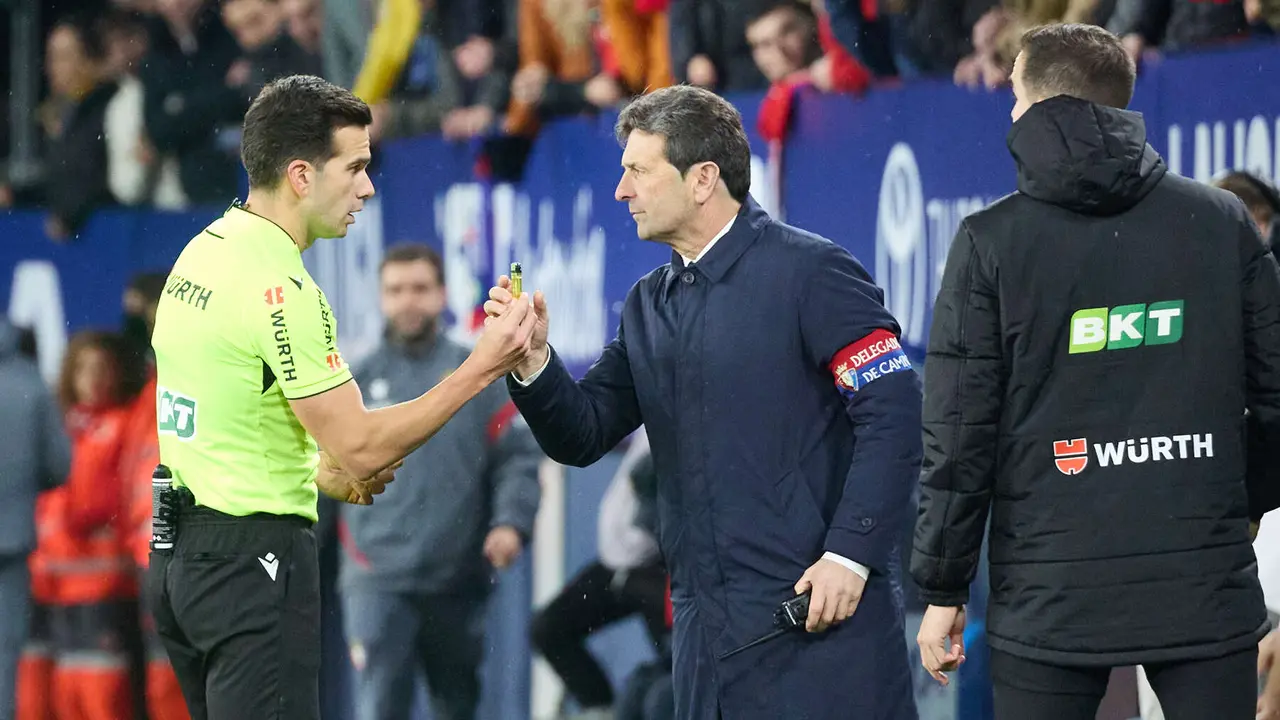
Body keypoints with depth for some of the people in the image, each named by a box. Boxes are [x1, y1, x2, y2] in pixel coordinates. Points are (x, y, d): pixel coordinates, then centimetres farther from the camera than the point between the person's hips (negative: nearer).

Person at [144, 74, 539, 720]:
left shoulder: (202, 251, 10)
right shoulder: (282, 290, -19)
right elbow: (361, 446, -18)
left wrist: (320, 474, 16)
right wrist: (482, 367, -14)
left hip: (180, 551, 10)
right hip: (253, 559, -10)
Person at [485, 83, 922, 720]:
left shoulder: (808, 273, -6)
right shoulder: (649, 305, 17)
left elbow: (893, 414, -12)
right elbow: (582, 435, 14)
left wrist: (850, 554, -18)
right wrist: (533, 357, -5)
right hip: (707, 628, 7)